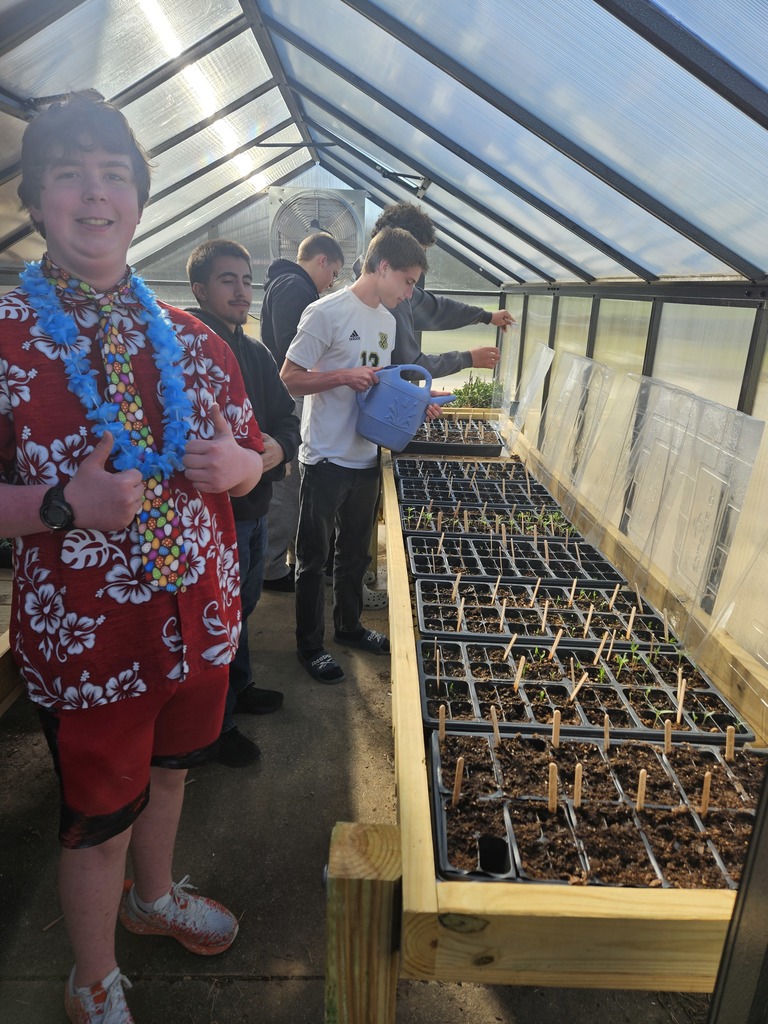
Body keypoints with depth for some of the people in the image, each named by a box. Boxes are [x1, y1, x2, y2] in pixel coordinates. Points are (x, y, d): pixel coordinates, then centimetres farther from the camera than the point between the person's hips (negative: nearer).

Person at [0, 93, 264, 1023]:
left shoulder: (189, 339, 3)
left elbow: (250, 452, 11)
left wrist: (234, 464, -12)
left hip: (200, 615, 5)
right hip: (85, 633, -4)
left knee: (166, 769, 26)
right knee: (99, 819, 15)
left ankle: (154, 896, 58)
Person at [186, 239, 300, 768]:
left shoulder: (256, 351, 10)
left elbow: (288, 416, 7)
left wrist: (279, 447, -14)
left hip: (255, 505, 8)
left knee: (243, 604, 23)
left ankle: (240, 687, 45)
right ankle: (218, 725, 26)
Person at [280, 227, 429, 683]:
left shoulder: (387, 319, 11)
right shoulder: (327, 312, -13)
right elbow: (290, 378, -12)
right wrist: (344, 376, -23)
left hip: (367, 457, 7)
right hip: (326, 458, -7)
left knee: (356, 552, 20)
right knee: (315, 558, 7)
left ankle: (350, 625, 38)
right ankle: (310, 644, 22)